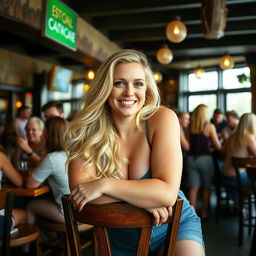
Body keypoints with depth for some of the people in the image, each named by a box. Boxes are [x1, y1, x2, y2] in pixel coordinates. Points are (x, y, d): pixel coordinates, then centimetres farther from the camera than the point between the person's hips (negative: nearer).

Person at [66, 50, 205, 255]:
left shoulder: (163, 119, -17)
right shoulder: (87, 130, -12)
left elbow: (167, 193, -24)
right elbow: (79, 189, -20)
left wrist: (103, 185, -26)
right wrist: (142, 195, -26)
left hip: (175, 226, -1)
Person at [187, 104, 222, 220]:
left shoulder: (190, 126, 2)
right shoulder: (210, 126, -7)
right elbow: (218, 146, -5)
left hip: (191, 158, 3)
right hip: (205, 158, -3)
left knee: (193, 187, 7)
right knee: (206, 187, 12)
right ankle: (204, 213, 17)